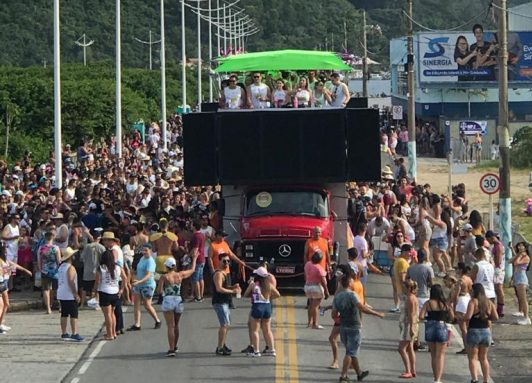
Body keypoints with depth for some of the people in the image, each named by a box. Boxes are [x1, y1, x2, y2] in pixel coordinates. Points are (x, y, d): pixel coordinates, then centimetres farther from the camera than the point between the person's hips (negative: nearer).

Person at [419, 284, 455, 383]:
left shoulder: (428, 303, -5)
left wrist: (427, 317, 8)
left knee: (433, 355, 17)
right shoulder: (445, 304, -3)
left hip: (430, 329, 1)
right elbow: (452, 317, 0)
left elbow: (421, 317, -12)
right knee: (440, 355, 4)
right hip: (442, 328, -1)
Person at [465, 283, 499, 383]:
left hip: (474, 331, -5)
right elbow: (496, 317, -2)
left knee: (472, 358, 4)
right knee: (483, 358, 18)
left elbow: (468, 317, -21)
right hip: (486, 331, 5)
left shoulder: (473, 302, -11)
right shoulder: (489, 303, 4)